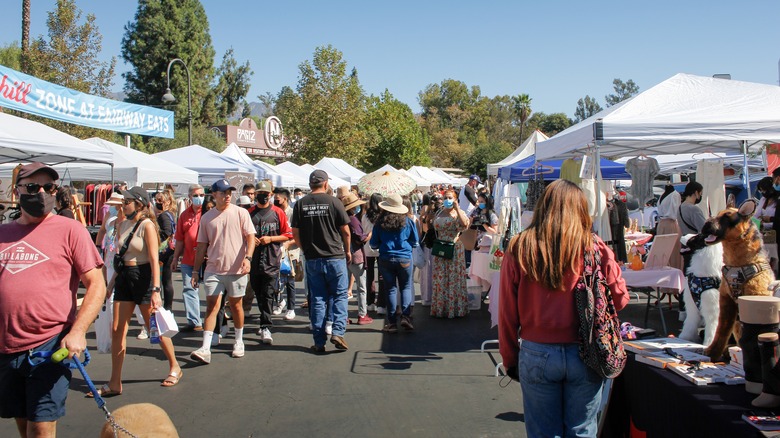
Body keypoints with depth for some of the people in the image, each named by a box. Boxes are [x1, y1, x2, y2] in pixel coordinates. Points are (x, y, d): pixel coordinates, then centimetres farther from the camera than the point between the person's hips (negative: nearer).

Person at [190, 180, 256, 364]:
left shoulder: (240, 212, 1)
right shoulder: (206, 218, 8)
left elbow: (250, 237, -4)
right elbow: (202, 246, 12)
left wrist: (248, 257, -19)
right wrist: (195, 270, 9)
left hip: (236, 269, -1)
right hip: (213, 269, 2)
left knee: (236, 305, 9)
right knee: (212, 306, -4)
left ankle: (239, 342, 26)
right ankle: (205, 349, -6)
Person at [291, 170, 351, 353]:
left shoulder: (300, 204, 1)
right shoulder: (333, 202, -6)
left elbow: (295, 234, 3)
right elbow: (345, 230, -2)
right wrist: (347, 250, 13)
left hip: (312, 259, 3)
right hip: (335, 257, -3)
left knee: (317, 299, 9)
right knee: (340, 296, 10)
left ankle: (319, 342, 11)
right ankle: (338, 331, -6)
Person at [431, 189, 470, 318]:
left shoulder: (459, 213, -3)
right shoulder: (440, 213, 12)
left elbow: (465, 224, -24)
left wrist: (457, 208, -20)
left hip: (454, 248, -5)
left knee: (454, 278, 0)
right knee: (440, 279, 8)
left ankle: (455, 308, 8)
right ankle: (440, 307, 17)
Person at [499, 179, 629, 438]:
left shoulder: (518, 250, -7)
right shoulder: (595, 249, -9)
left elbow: (507, 313, -4)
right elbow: (619, 299, -1)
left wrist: (510, 360, 8)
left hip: (536, 355, 0)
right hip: (584, 356, 0)